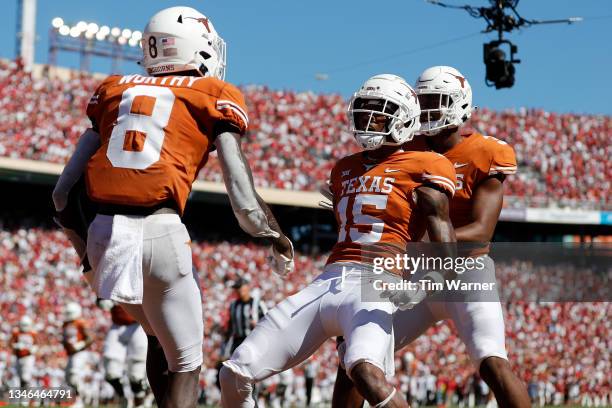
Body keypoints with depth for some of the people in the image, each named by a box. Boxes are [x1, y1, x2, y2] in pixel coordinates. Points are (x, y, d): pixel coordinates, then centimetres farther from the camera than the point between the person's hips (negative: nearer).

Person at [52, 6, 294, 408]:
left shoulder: (115, 90, 18)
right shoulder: (215, 97, 6)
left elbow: (64, 192, 14)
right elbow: (246, 205, -2)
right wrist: (281, 241, 16)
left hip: (104, 231, 5)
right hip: (160, 232, -5)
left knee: (160, 337, 28)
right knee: (185, 363, 11)